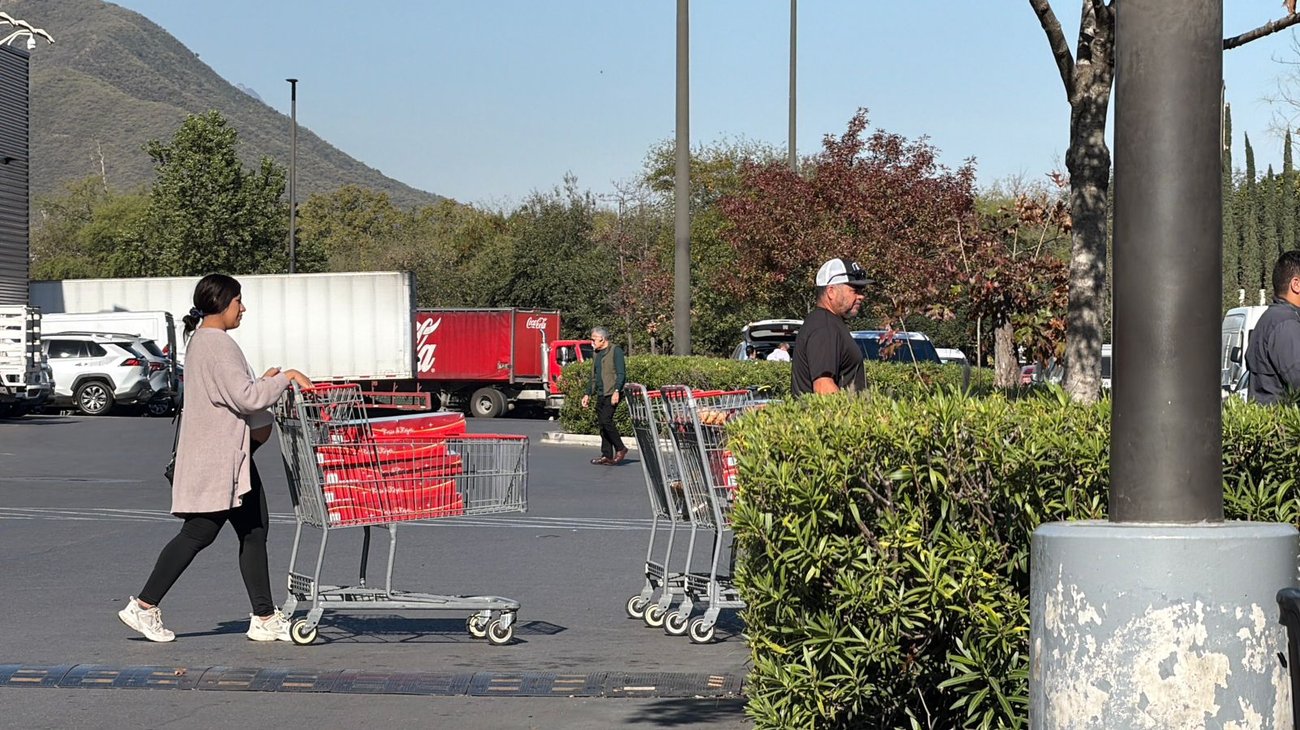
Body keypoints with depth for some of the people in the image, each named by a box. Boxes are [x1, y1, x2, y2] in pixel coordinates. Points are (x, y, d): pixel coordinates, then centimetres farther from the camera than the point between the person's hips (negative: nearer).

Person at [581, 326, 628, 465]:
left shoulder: (615, 351, -4)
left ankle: (620, 448, -6)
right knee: (602, 423, 4)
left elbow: (621, 373, -12)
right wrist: (588, 394, 20)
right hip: (600, 395, 8)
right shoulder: (597, 355, 21)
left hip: (611, 394, -8)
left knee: (606, 420, -18)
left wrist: (616, 391, -22)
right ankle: (607, 456, 6)